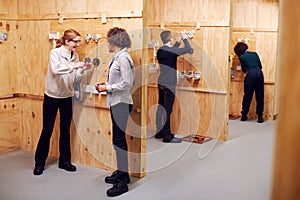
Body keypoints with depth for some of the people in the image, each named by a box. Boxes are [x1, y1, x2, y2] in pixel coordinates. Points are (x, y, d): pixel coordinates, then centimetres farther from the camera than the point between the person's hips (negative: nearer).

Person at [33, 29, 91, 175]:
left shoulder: (75, 56, 3)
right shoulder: (55, 53, -12)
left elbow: (75, 79, 3)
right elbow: (55, 70, -32)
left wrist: (82, 70, -13)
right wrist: (73, 66, -36)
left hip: (67, 97, 5)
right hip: (52, 96, -5)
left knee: (65, 130, 11)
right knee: (47, 130, 1)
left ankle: (65, 161, 23)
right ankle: (39, 162, 15)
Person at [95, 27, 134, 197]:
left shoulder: (123, 58, -16)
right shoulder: (118, 57, 13)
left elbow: (127, 83, -20)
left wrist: (107, 88, -13)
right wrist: (107, 84, 8)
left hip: (122, 103, -10)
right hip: (117, 102, 10)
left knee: (119, 140, -7)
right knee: (119, 139, 16)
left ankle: (122, 182, 0)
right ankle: (122, 172, 28)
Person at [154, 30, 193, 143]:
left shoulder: (160, 50, 8)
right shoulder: (172, 51, -15)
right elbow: (188, 49, -6)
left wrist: (178, 42, 27)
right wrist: (185, 38, 9)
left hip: (161, 83, 8)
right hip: (169, 84, -8)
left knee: (160, 108, 13)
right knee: (167, 110, -5)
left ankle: (159, 132, 21)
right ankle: (167, 137, -1)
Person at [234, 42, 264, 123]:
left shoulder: (242, 57, 5)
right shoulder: (255, 54, 15)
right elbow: (260, 66, 18)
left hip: (250, 75, -3)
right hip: (259, 74, 3)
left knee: (247, 96, 8)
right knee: (260, 96, 6)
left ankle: (244, 115, 16)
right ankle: (260, 117, 6)